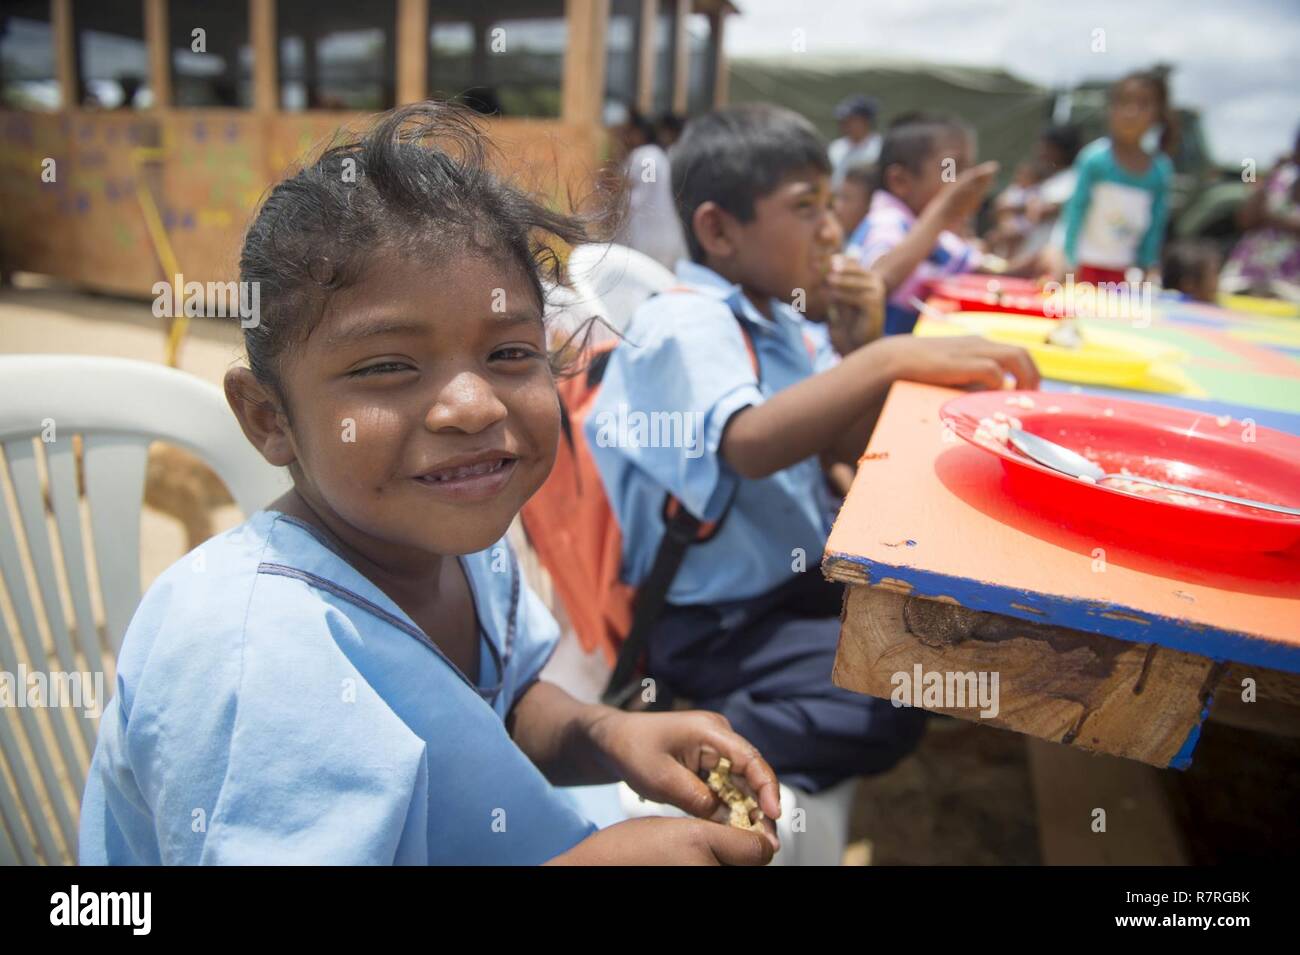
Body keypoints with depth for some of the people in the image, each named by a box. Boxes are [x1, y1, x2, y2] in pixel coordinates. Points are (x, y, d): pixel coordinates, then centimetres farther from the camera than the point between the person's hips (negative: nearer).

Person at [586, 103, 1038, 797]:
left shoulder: (772, 318, 9)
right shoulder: (686, 324, -19)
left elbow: (838, 446, 11)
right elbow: (751, 443, -38)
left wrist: (857, 342, -3)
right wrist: (888, 358, -37)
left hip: (796, 572, 10)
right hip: (714, 620, -9)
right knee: (887, 708, -25)